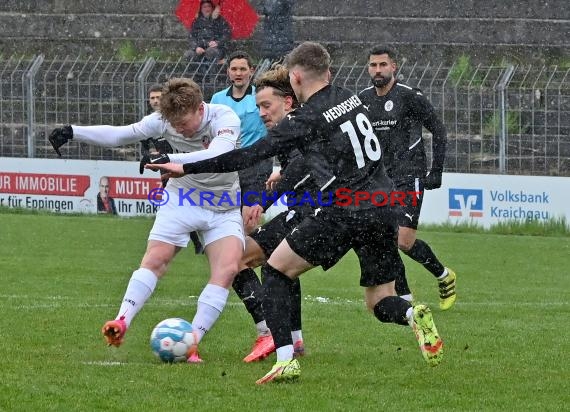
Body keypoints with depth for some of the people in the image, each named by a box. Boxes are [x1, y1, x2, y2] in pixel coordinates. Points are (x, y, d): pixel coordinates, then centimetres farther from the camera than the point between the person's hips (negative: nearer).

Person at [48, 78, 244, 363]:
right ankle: (122, 321, -18)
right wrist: (73, 132, -13)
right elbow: (120, 135, -4)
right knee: (155, 258, -17)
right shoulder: (164, 120, -14)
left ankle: (192, 342, -20)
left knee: (228, 268, -19)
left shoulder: (225, 118, -26)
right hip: (182, 199, 2)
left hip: (224, 208, -2)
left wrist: (171, 159, -55)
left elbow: (219, 154, -45)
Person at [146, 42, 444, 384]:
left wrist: (187, 168, -1)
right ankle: (414, 315, -18)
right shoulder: (350, 98, 14)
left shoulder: (306, 119, -6)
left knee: (275, 270, 9)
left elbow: (249, 156, -6)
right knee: (381, 303, 17)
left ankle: (285, 360, -4)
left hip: (345, 212, -6)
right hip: (385, 209, 6)